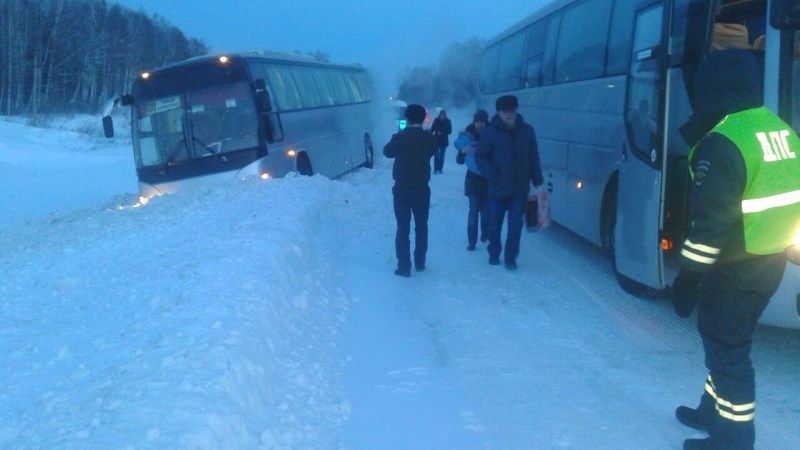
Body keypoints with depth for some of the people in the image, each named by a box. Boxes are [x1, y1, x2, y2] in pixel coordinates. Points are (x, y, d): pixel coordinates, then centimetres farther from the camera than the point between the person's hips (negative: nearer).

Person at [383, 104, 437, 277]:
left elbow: (387, 152, 3)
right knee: (421, 226, 17)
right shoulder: (429, 138, -6)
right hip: (422, 189, 3)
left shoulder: (400, 137, -14)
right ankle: (420, 263, 25)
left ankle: (404, 266, 0)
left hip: (402, 189, -3)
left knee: (403, 229, 3)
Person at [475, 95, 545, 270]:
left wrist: (538, 184, 4)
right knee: (495, 224, 12)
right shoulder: (491, 132, -6)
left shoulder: (527, 131, 1)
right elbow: (480, 156, -3)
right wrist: (493, 177, -13)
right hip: (497, 189, -1)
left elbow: (534, 159, 5)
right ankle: (494, 254, 31)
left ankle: (510, 258, 15)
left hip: (519, 190, 1)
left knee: (515, 226, 1)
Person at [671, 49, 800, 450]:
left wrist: (687, 279, -17)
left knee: (726, 346, 4)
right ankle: (714, 409, 39)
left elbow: (710, 225, -24)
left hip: (734, 269, -9)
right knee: (726, 340, 23)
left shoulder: (721, 144, -22)